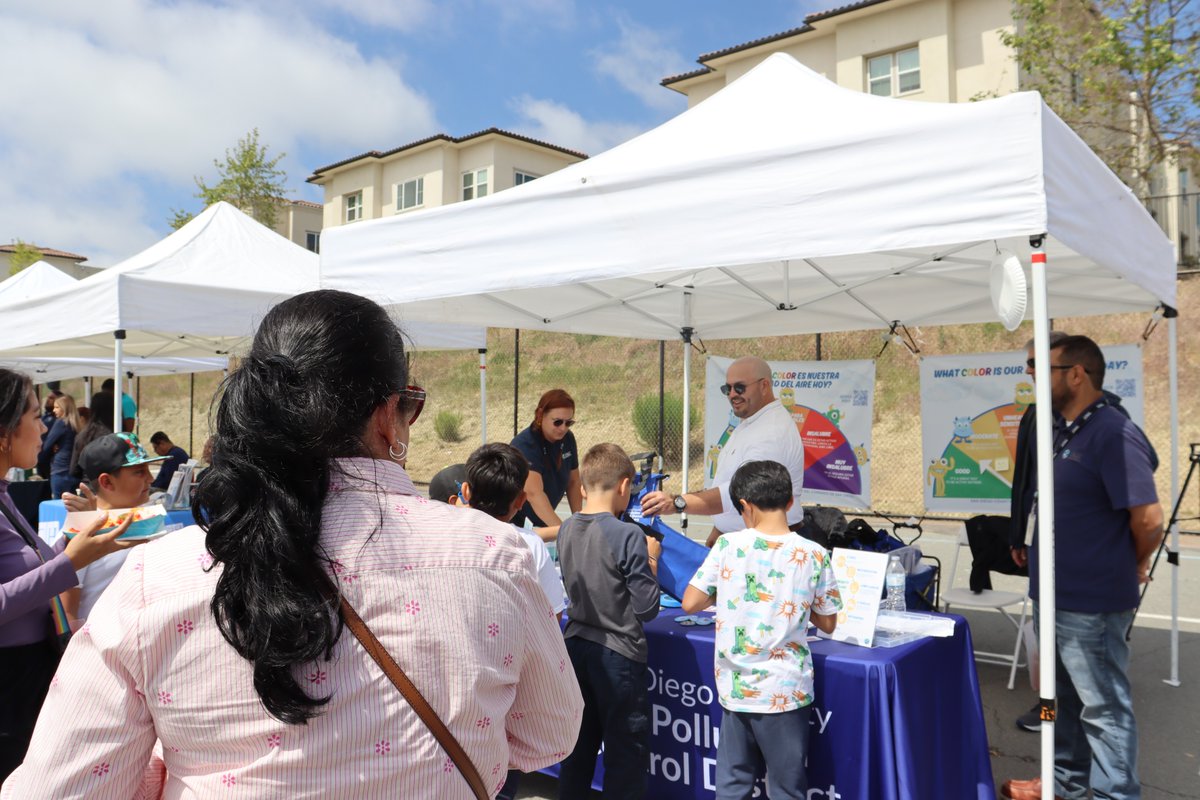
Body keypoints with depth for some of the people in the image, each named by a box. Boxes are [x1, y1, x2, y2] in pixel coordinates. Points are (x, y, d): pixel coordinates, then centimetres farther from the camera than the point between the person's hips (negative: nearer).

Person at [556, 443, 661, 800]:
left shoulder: (566, 529, 0)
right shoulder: (628, 536, -19)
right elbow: (647, 609, -16)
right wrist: (651, 560, -3)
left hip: (576, 646, 6)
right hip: (617, 654, -6)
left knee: (578, 743, 19)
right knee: (626, 753, 8)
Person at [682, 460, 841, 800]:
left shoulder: (728, 545, -9)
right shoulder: (814, 555, -9)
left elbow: (690, 603, -4)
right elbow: (827, 623, 1)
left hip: (735, 688, 1)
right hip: (785, 692, -1)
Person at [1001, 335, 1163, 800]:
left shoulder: (1114, 433, -19)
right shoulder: (1060, 431, 9)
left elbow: (1149, 519, -21)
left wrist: (1132, 567, -5)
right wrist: (1033, 548, 14)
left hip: (1092, 603, -10)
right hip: (1054, 595, 10)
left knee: (1103, 706, 4)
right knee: (1065, 697, 22)